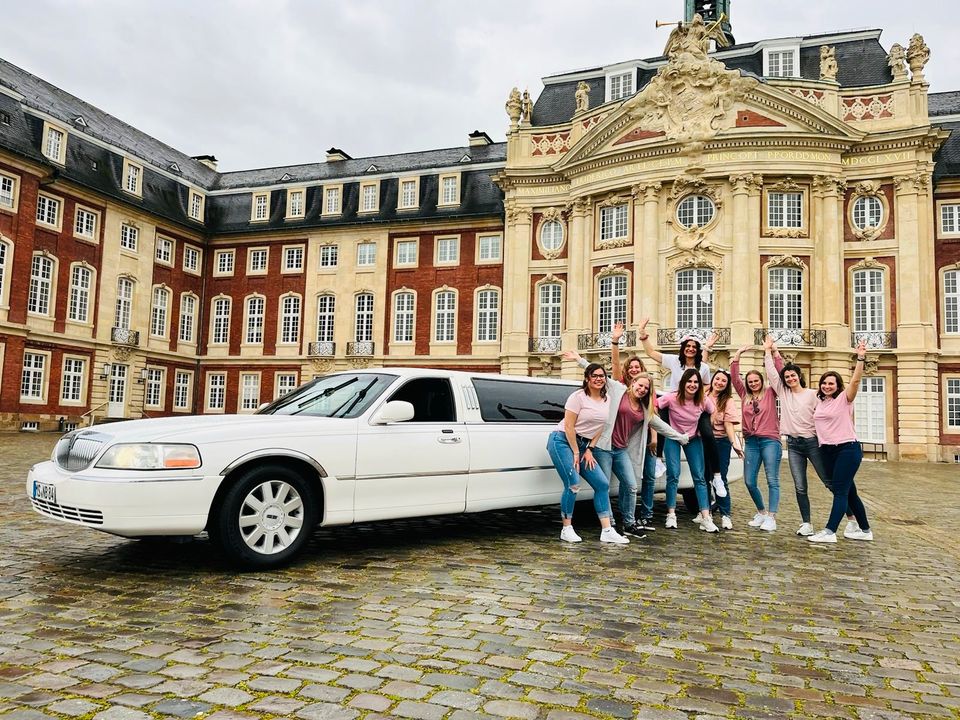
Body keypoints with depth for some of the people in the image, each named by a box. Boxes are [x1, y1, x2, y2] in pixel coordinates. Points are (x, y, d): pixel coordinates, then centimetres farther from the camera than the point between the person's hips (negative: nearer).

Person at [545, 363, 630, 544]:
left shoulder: (607, 400, 7)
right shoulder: (578, 397, -12)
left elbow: (599, 428, 10)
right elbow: (569, 426, -14)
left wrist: (589, 450, 2)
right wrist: (576, 453, -13)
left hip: (583, 445, 7)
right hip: (562, 441, -7)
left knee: (602, 484, 0)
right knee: (573, 484, -18)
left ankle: (607, 531, 4)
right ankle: (566, 529, -4)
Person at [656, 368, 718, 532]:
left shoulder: (704, 401, -15)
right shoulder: (672, 398, -22)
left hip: (693, 439, 3)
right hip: (672, 438, -2)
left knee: (699, 477, -2)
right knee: (673, 475, -11)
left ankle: (705, 518, -1)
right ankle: (671, 515, 0)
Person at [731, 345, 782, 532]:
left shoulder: (770, 393, 6)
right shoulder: (744, 395, 13)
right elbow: (734, 376, 8)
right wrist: (738, 354, 4)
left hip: (770, 440, -4)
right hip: (750, 441, 4)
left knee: (772, 480, -5)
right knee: (749, 482, 4)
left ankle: (771, 517, -5)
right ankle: (762, 511, 23)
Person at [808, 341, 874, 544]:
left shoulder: (844, 399, -6)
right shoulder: (820, 403, 12)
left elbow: (856, 380, -21)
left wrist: (860, 358, -30)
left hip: (847, 449, -7)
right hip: (828, 451, 7)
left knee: (840, 491, -9)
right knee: (848, 491, 13)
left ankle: (829, 531, -13)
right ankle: (864, 530, 24)